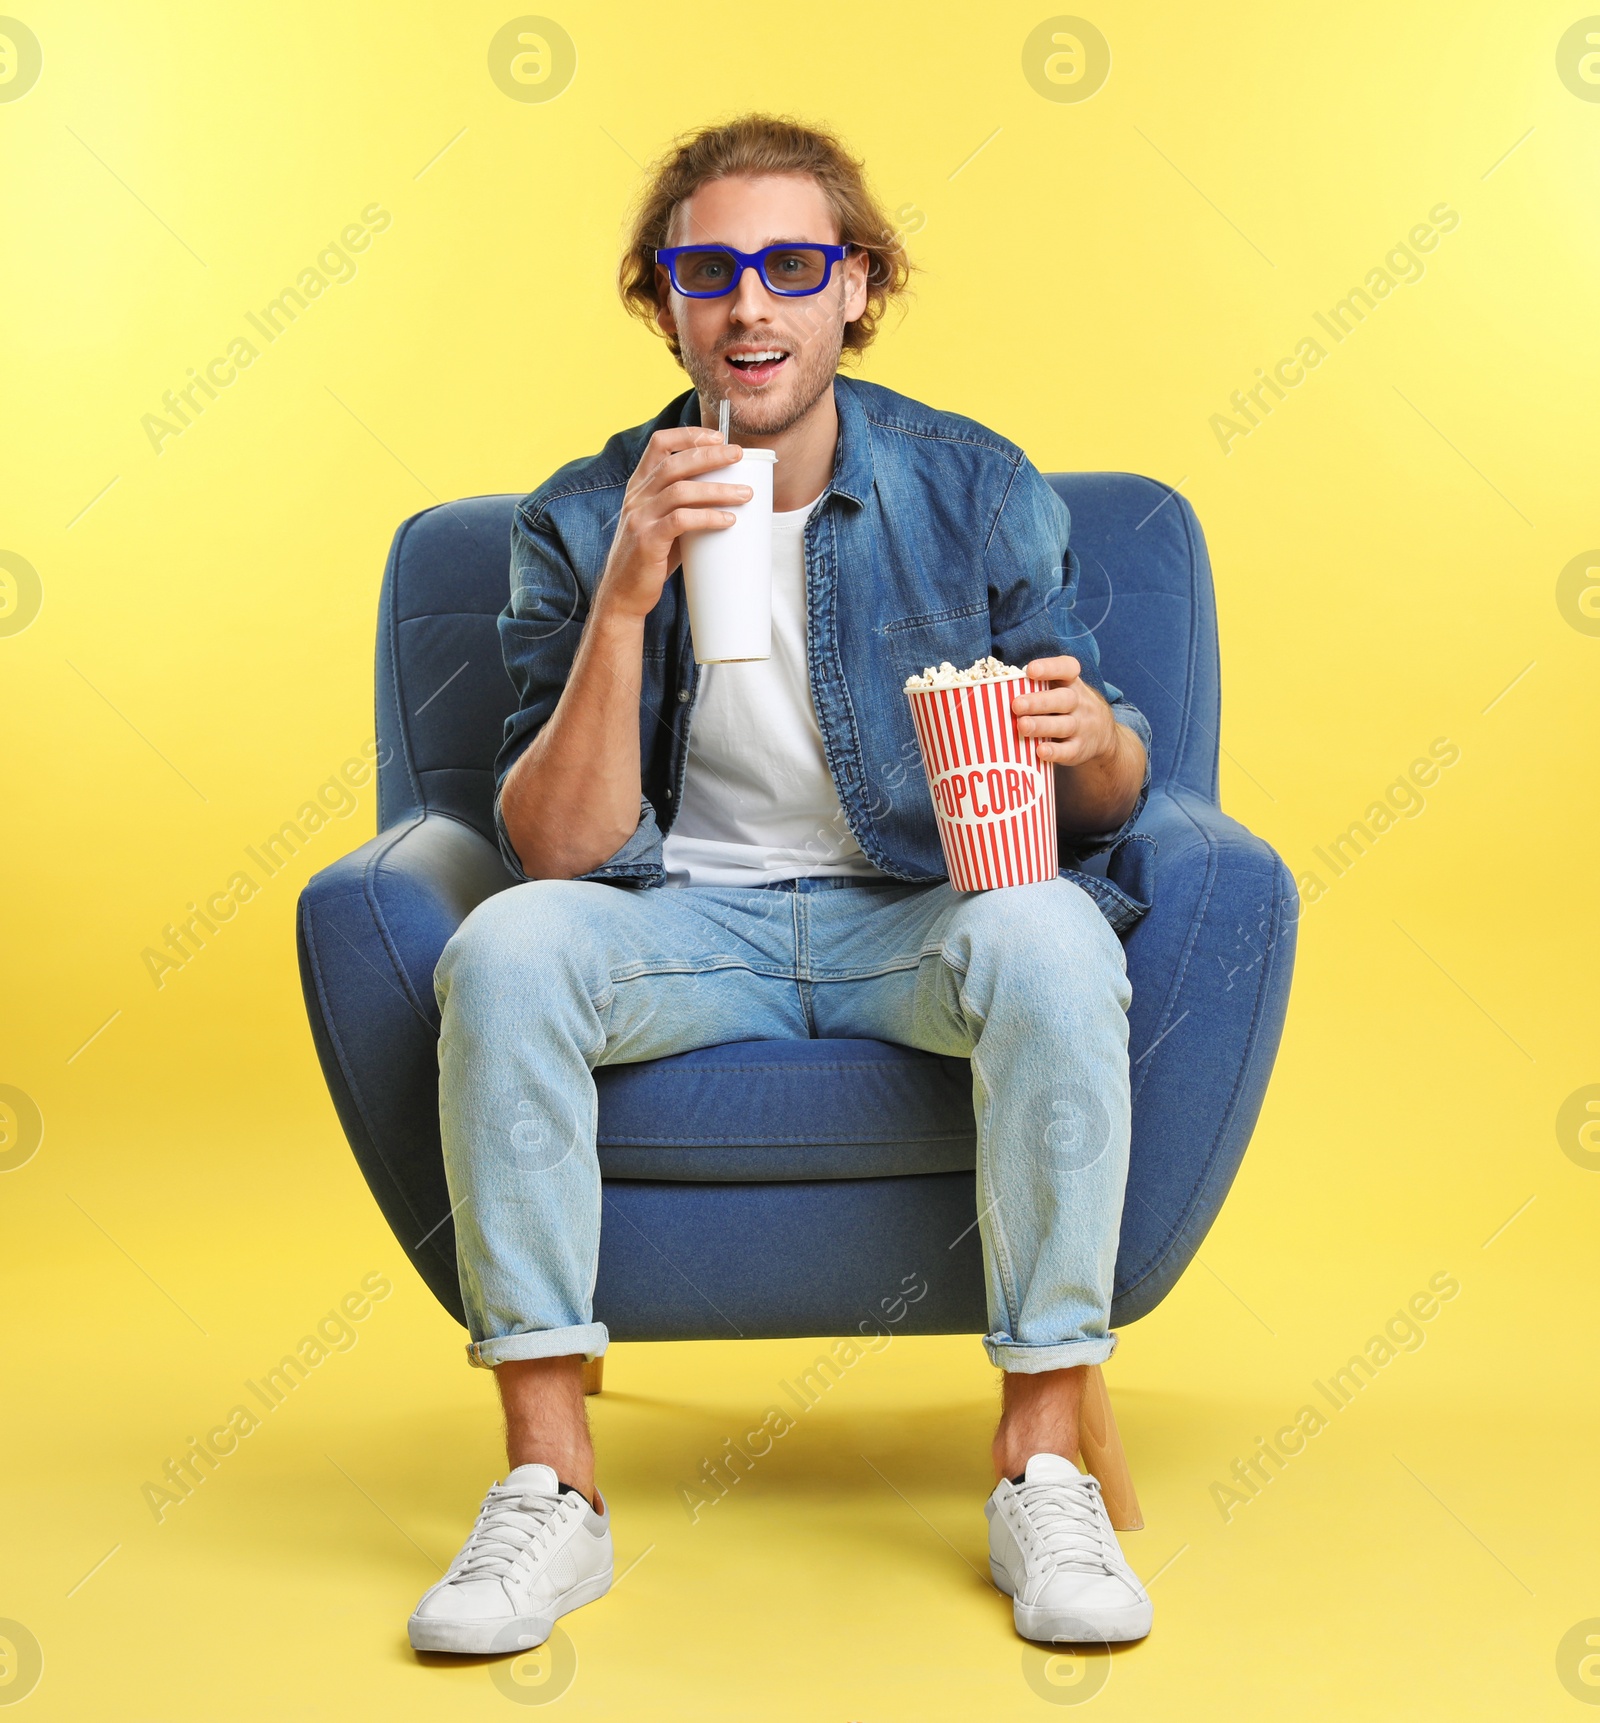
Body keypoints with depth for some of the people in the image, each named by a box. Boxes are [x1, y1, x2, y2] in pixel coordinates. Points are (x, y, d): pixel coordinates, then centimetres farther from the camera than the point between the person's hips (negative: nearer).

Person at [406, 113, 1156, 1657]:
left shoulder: (975, 488, -1)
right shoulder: (583, 522, -2)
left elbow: (1110, 800, 2)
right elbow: (556, 849, -11)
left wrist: (1093, 742, -23)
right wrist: (626, 604, -23)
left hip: (923, 911, 0)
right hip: (686, 918, 1)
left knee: (1048, 938, -33)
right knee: (502, 952, -29)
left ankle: (1042, 1472, -23)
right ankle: (550, 1487, -21)